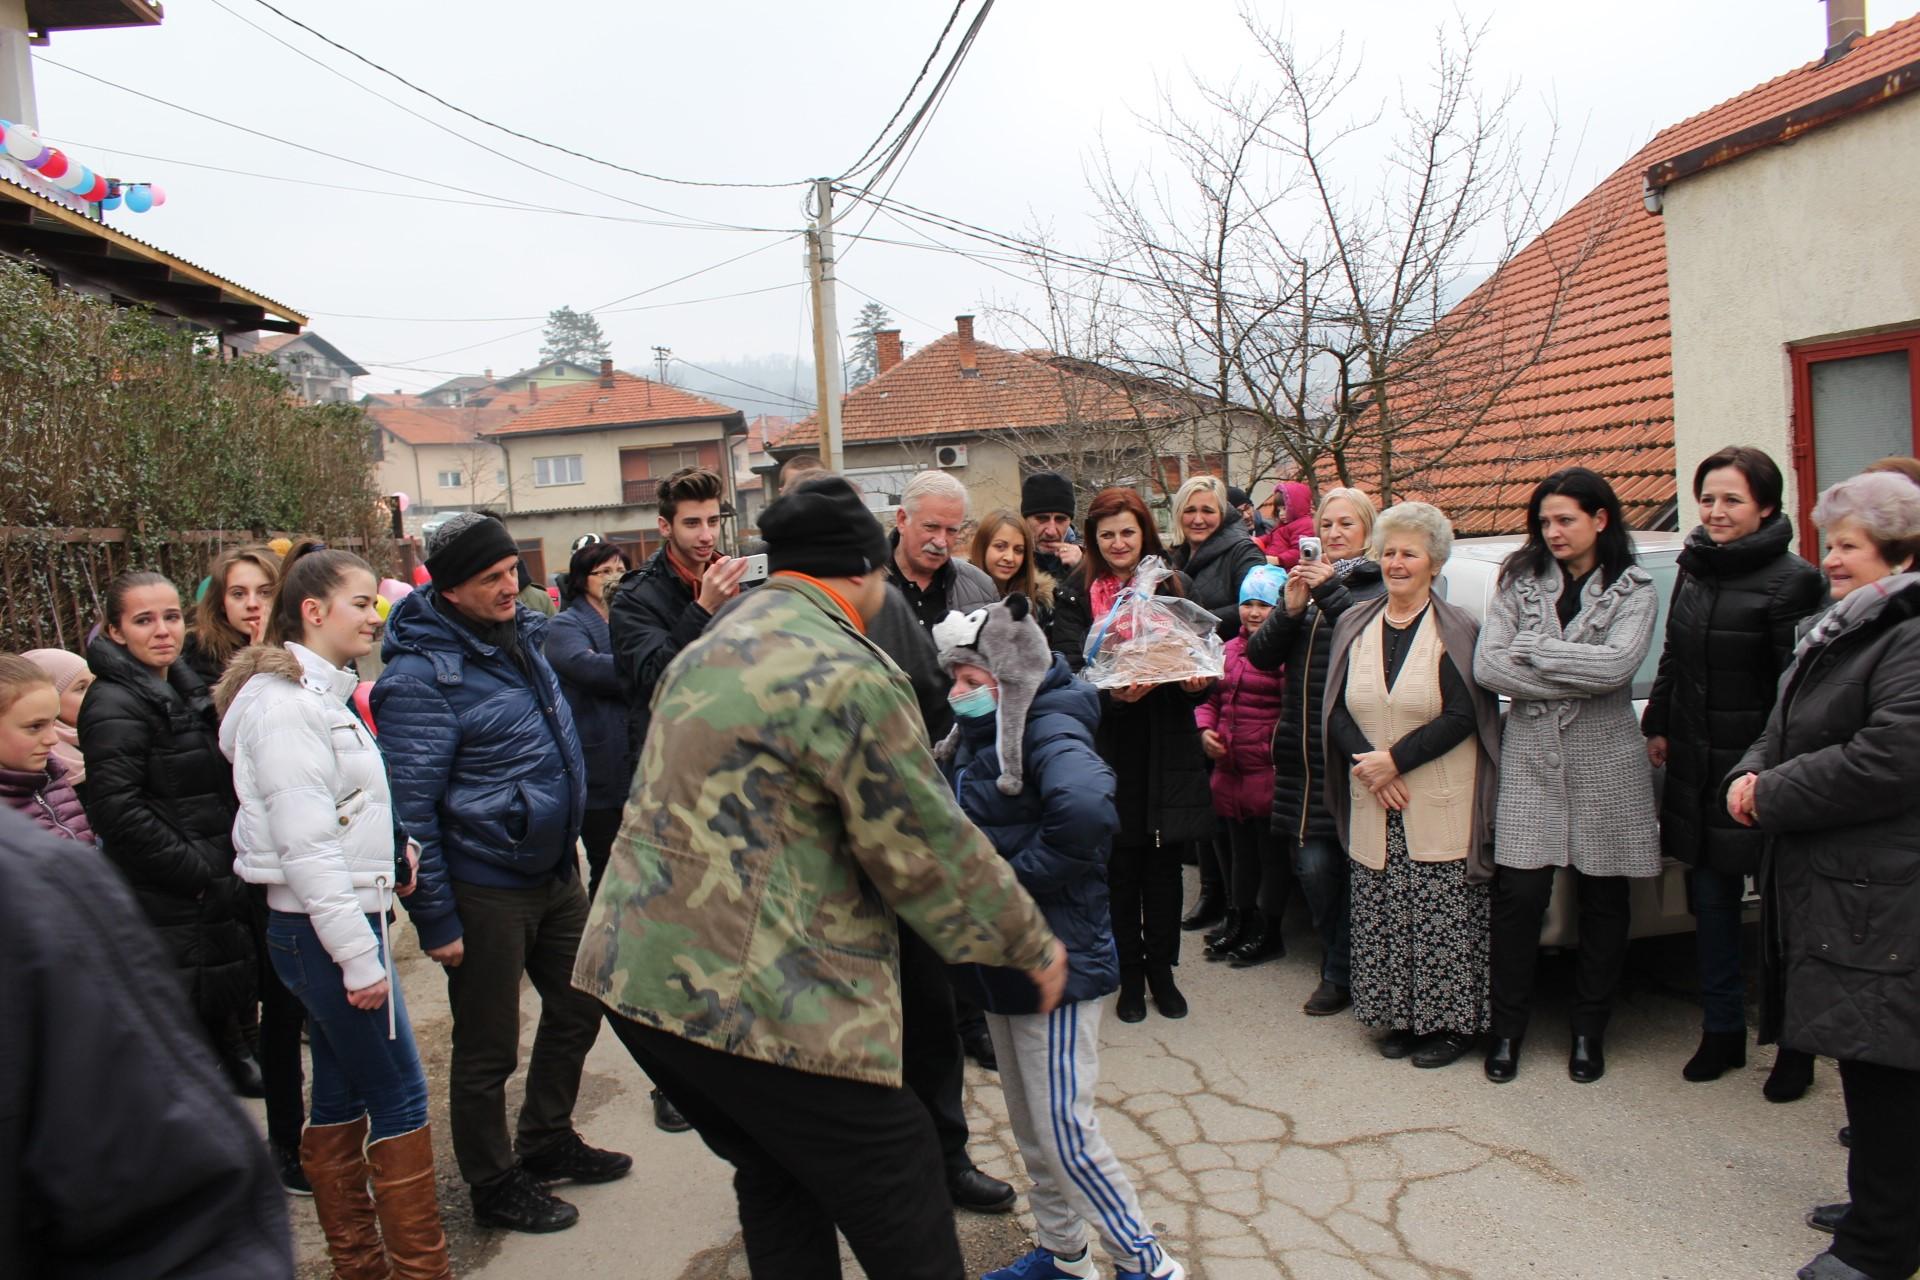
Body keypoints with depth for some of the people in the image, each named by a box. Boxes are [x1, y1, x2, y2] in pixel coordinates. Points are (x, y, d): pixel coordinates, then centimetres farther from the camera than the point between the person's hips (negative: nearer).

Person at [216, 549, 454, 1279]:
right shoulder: (285, 706, -17)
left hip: (337, 921, 10)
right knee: (399, 1096, -3)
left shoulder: (318, 693, 13)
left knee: (341, 1095, 16)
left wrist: (391, 852, 7)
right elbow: (305, 845, -22)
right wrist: (359, 955, -21)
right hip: (321, 927, -10)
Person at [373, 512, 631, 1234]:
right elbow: (410, 809, -19)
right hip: (485, 888, -8)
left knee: (577, 1009, 21)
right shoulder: (422, 674, -20)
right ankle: (493, 1185, 29)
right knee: (488, 1049, 9)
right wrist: (436, 920, -17)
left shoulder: (520, 636, 5)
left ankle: (547, 1142, 42)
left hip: (554, 870, 8)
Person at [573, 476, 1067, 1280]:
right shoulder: (847, 671, -14)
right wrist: (1033, 944, 3)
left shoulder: (713, 648, 14)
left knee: (779, 1185, 23)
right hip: (749, 995, -9)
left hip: (632, 972, 9)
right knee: (905, 1213, 5)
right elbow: (928, 849, -11)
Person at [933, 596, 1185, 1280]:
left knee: (1065, 1133, -1)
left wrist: (1014, 875, -28)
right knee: (1028, 1125, 20)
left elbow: (1087, 811, -40)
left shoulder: (1049, 730, -20)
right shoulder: (976, 736, 6)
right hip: (1000, 959, 9)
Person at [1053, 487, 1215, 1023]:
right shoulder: (1075, 595, 0)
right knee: (1120, 867, 5)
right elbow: (1069, 670, -9)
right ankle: (1130, 975, 21)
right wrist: (1112, 692, -28)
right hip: (1108, 747, -2)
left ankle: (1161, 969, 25)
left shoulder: (1173, 586, 8)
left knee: (1163, 864, 9)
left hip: (1167, 744, 2)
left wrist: (1197, 680, -14)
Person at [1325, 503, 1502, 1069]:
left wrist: (1395, 758, -16)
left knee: (1443, 919, -1)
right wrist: (1368, 765, -10)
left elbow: (1464, 715, -12)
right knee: (1381, 916, 7)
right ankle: (1401, 1019, 21)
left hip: (1440, 808, -4)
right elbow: (1337, 711, 6)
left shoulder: (1457, 630, -3)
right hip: (1374, 806, 4)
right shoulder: (1354, 625, 9)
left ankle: (1452, 1022, 14)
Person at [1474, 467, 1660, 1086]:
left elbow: (1616, 665, -16)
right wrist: (1576, 681, -11)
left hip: (1606, 762, 0)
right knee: (1519, 896, -2)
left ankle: (1588, 1031, 25)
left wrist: (1530, 650, -11)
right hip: (1531, 757, 0)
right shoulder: (1520, 581, 6)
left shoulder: (1634, 591, 3)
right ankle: (1507, 1028, 14)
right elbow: (1486, 665, -7)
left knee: (1603, 901, 9)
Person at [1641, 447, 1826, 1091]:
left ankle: (1795, 1045, 21)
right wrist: (1659, 726, 18)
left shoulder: (1791, 580, -12)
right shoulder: (1694, 569, 9)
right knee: (1709, 898, 13)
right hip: (1696, 766, 7)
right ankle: (1722, 1030, 27)